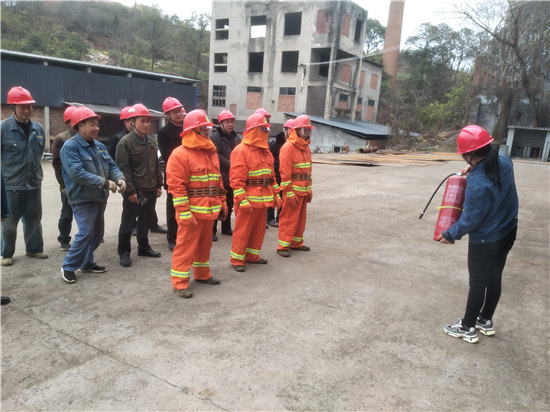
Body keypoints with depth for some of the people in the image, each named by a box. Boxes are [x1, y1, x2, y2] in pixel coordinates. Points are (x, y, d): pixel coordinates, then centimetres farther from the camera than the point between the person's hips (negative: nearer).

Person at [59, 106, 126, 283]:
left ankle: (87, 262, 30)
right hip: (83, 199, -8)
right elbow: (77, 173, -25)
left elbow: (111, 165, 10)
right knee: (85, 234, -11)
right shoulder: (70, 146, -14)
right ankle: (68, 267, 7)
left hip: (100, 198, 8)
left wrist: (119, 178, -13)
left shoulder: (99, 146, 10)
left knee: (97, 233, 14)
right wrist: (105, 182, -25)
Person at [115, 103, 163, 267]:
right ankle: (124, 252, 17)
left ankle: (144, 247, 33)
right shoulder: (125, 142, -10)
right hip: (134, 192, -6)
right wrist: (130, 191, -17)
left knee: (146, 221, 17)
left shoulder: (151, 142, 12)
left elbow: (157, 166, 18)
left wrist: (159, 185, 13)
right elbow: (124, 169, -14)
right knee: (128, 223, 5)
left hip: (150, 190, 7)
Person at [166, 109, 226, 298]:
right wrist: (184, 213, -20)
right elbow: (176, 186, -16)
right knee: (186, 246, -1)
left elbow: (218, 181, 19)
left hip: (209, 211, 8)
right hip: (192, 211, -8)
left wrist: (222, 204, 16)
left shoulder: (211, 153, 14)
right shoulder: (180, 154, -12)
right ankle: (180, 283, 10)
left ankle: (202, 274, 35)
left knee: (205, 243, 19)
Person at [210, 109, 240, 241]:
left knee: (229, 205, 17)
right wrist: (231, 165, -18)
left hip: (232, 178, 7)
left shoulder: (236, 138, 13)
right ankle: (212, 231, 7)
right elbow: (216, 156, -17)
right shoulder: (214, 137, -8)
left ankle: (226, 228, 30)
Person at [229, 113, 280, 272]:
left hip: (264, 198, 8)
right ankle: (237, 258, 13)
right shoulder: (241, 150, -11)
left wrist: (276, 194, 16)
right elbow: (236, 179, -16)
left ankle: (252, 255, 30)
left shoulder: (266, 151, 14)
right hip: (248, 199, -8)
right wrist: (242, 200, -21)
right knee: (242, 229, 0)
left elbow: (271, 174, 20)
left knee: (259, 229, 15)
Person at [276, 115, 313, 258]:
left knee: (301, 217, 15)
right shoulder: (288, 147, -14)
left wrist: (309, 189, 17)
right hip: (293, 190, -8)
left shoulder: (306, 147, 14)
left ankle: (296, 242, 28)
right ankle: (283, 246, 7)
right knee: (288, 218, -2)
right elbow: (285, 172, -18)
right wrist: (289, 193, -19)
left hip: (304, 190, 8)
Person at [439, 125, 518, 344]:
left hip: (484, 241, -7)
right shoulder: (504, 162, -9)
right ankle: (486, 321, 36)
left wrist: (450, 235, -8)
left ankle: (467, 328, 24)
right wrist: (475, 169, 4)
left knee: (478, 283, 7)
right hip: (507, 233, 8)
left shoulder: (477, 184, -32)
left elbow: (470, 219, -22)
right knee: (494, 278, 19)